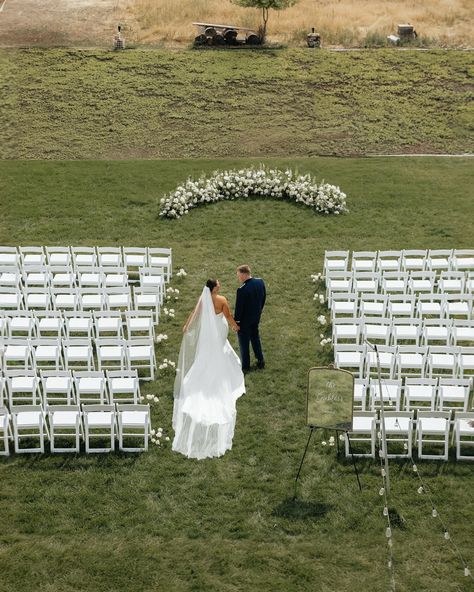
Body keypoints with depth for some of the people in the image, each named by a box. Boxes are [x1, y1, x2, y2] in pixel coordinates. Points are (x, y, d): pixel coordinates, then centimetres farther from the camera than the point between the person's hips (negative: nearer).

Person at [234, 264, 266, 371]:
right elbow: (263, 298, 4)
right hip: (256, 317, 7)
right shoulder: (260, 282, -11)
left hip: (245, 320, -7)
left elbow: (239, 308, -23)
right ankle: (261, 361, 37)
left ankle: (245, 366, 27)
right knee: (255, 338, 26)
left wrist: (236, 322, -10)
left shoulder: (242, 290, -32)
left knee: (244, 343, 13)